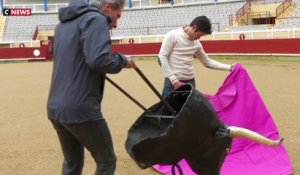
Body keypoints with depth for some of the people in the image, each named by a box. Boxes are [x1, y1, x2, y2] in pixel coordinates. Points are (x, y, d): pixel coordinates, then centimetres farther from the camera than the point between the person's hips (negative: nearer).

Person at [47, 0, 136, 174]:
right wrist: (123, 60, -5)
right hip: (80, 109, -8)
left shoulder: (64, 23, 19)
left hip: (56, 107, 9)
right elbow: (98, 60, -22)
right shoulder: (95, 19, -8)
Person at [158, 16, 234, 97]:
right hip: (173, 82, -5)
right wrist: (172, 78, -17)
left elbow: (207, 61, 19)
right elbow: (162, 57, -10)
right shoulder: (173, 35, -6)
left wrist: (229, 67, 11)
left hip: (190, 82, 5)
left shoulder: (196, 43, 9)